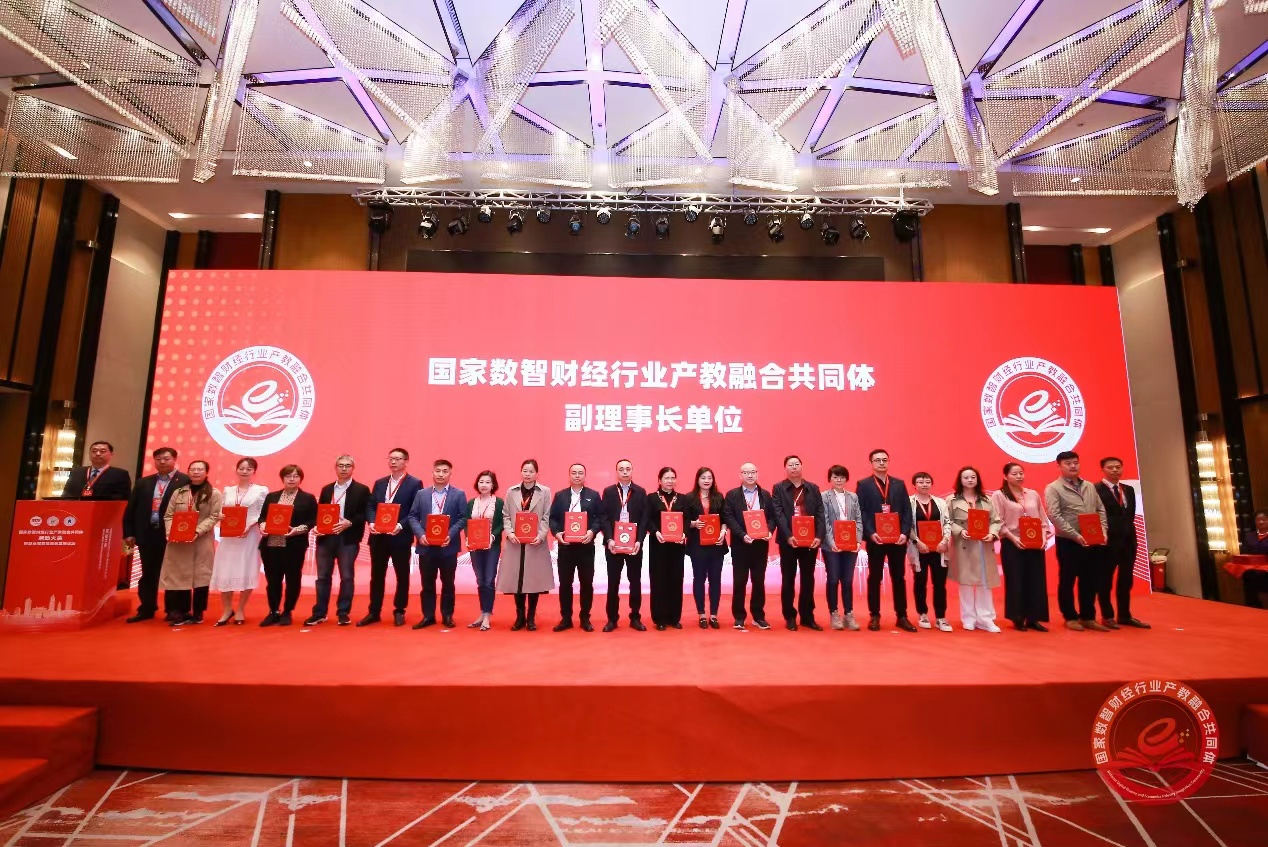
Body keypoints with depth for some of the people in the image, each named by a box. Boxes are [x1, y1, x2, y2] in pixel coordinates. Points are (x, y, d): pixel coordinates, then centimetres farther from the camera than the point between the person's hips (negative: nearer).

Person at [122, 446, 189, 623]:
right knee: (148, 574, 13)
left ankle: (173, 611, 15)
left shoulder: (186, 482, -6)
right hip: (147, 534, 5)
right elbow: (130, 509, 12)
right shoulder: (143, 482, 12)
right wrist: (128, 533, 6)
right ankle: (146, 609, 24)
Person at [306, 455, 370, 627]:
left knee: (347, 577, 1)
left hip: (348, 539, -4)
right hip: (325, 538, 4)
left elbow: (365, 514, -5)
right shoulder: (326, 489, 14)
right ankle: (319, 613, 19)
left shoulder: (362, 490, 0)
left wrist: (349, 523, -19)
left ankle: (343, 613, 11)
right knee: (323, 577, 9)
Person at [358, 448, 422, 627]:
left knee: (402, 575, 7)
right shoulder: (379, 483, 13)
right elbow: (370, 506, 9)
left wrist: (400, 526, -21)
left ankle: (399, 612, 19)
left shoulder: (415, 483, -4)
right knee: (376, 575, 12)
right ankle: (374, 612, 23)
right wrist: (371, 522, -10)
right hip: (378, 536, 5)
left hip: (400, 536, -4)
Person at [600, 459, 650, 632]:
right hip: (614, 543, 0)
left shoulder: (640, 492, 5)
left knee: (635, 581, 6)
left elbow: (644, 518, 0)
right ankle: (612, 618, 16)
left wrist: (639, 541, -11)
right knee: (613, 582, 5)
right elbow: (605, 517, -1)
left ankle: (635, 618, 18)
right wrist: (609, 539, -13)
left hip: (634, 543, 0)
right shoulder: (608, 491, 5)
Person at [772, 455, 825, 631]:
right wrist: (788, 536, -19)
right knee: (788, 579, 5)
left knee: (808, 579, 9)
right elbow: (778, 514, -8)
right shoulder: (778, 488, 2)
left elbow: (820, 513, 3)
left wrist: (819, 536, -10)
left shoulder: (813, 488, 10)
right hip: (788, 540, -2)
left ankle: (807, 616, 19)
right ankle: (790, 617, 14)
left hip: (811, 540, 3)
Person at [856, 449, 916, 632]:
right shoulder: (863, 484, 1)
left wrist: (905, 533, -8)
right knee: (874, 578, 5)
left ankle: (902, 616, 18)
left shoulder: (899, 484, 11)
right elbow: (860, 512, -5)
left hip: (898, 538, 3)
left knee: (899, 578, 9)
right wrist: (870, 533, -17)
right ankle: (874, 616, 13)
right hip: (875, 538, -3)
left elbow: (907, 510, 6)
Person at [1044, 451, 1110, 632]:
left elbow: (1101, 510, 12)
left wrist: (1103, 531, -4)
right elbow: (1055, 516, -13)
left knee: (1089, 580, 10)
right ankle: (1070, 617, 14)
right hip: (1068, 541, -5)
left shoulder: (1090, 486, 13)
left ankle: (1088, 617, 21)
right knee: (1067, 580, 3)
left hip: (1091, 541, 5)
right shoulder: (1053, 488, -6)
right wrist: (1075, 535, -19)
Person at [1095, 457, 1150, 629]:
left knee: (1126, 580, 13)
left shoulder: (1129, 490, 15)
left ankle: (1125, 615, 23)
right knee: (1105, 580, 3)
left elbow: (1131, 515, 14)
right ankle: (1107, 616, 12)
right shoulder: (1096, 489, -9)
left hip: (1128, 539, 7)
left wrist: (1127, 529, 4)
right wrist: (1102, 535, -14)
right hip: (1108, 540, -7)